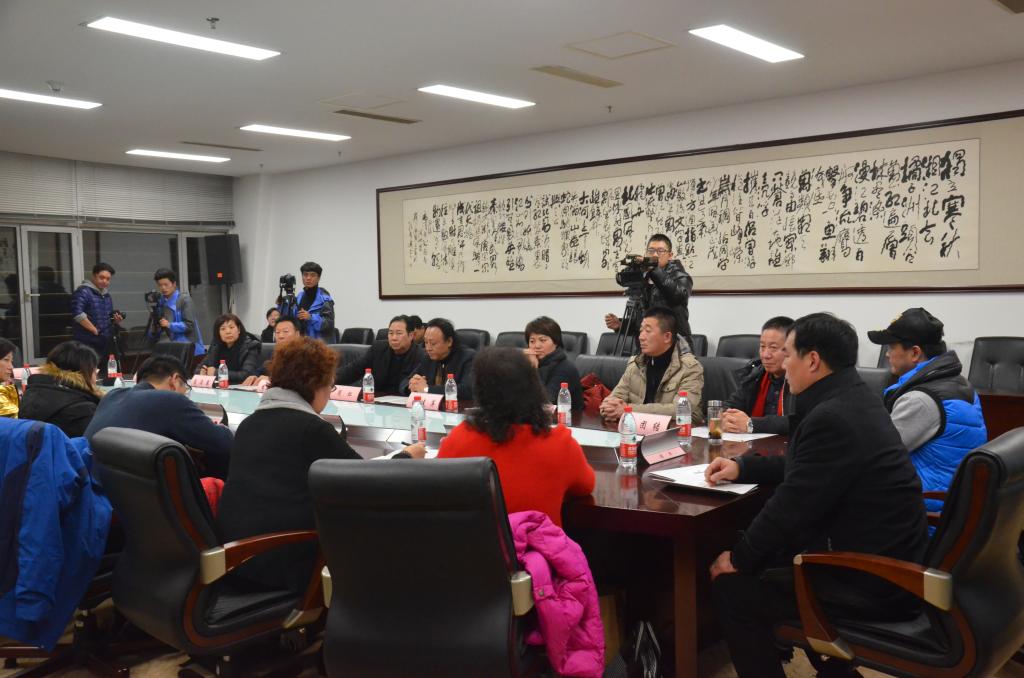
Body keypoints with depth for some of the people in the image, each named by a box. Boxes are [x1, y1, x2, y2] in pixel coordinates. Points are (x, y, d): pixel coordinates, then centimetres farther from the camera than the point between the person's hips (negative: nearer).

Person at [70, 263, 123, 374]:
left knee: (105, 376, 10)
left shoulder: (106, 294, 17)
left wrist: (116, 320, 5)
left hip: (105, 343, 8)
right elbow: (77, 313, -21)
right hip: (87, 344, -8)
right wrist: (95, 330, -19)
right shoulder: (83, 292, -8)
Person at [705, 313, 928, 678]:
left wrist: (739, 558, -8)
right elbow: (800, 466, 19)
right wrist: (741, 466, 12)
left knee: (731, 588, -6)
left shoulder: (832, 418, -25)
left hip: (871, 579, -10)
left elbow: (790, 507, -21)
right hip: (886, 554, 10)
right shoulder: (850, 399, 6)